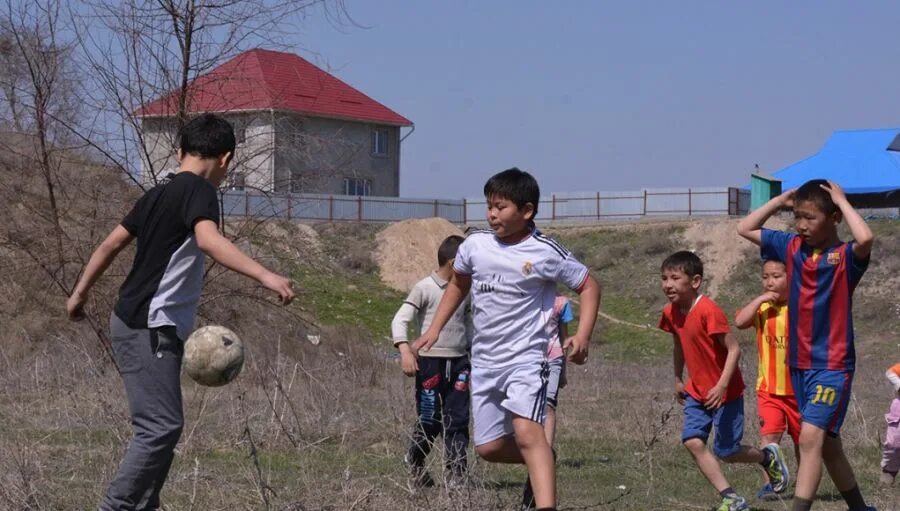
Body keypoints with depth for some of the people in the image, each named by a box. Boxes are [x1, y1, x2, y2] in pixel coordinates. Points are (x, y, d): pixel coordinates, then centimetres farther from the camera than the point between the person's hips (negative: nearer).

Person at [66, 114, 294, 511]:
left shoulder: (158, 194, 15)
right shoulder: (199, 190, -11)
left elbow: (111, 243, 21)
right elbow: (208, 240, -31)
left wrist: (79, 293, 32)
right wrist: (264, 276, -40)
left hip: (137, 325, 10)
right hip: (150, 328, -10)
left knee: (160, 425, 13)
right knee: (162, 426, -13)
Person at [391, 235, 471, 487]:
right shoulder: (425, 288, -7)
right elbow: (400, 320, -11)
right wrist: (405, 350, -24)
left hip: (458, 362, 5)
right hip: (430, 362, -5)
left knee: (458, 419, -1)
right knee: (430, 420, 0)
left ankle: (457, 471, 1)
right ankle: (415, 461, 24)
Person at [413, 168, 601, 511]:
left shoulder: (546, 253, -11)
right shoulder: (475, 245, 2)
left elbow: (588, 286, 0)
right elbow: (458, 284, 21)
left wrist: (583, 336, -13)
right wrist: (434, 330, 16)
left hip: (526, 358, -6)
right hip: (484, 361, 6)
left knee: (526, 432, -27)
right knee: (488, 447, 10)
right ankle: (542, 461, 38)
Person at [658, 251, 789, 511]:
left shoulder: (708, 311, -25)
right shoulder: (671, 313, -1)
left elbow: (734, 349, -24)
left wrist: (721, 386, -30)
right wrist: (678, 380, 24)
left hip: (725, 392, -7)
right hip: (697, 391, 7)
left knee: (726, 452, 1)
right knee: (692, 441, -12)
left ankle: (767, 456, 33)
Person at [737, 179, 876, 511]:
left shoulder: (845, 256, -12)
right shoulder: (792, 247, 5)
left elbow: (865, 239, -36)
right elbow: (745, 229, 15)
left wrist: (842, 201, -22)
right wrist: (780, 201, 5)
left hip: (833, 364, -7)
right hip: (799, 363, 7)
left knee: (811, 436, -20)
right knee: (827, 442, 16)